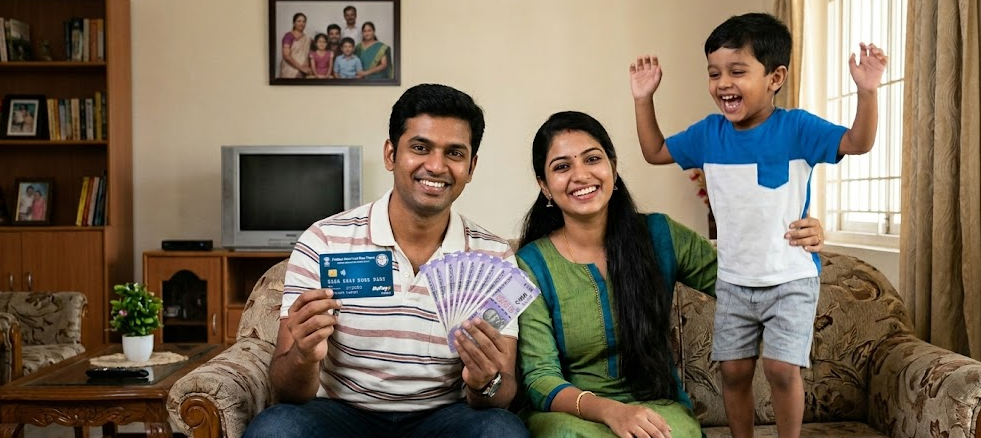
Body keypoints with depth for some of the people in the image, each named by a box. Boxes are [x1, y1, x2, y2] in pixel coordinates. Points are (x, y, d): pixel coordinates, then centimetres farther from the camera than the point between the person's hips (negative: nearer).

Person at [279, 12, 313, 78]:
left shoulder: (307, 39, 14)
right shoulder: (289, 36, -3)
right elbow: (286, 56, -12)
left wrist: (308, 69, -6)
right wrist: (301, 67, -13)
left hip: (302, 75, 5)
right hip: (289, 73, -5)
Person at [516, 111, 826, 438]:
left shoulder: (659, 236, -1)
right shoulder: (531, 264, -8)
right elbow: (540, 377, -13)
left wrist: (792, 246, -13)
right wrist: (610, 411, -32)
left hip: (657, 407, 2)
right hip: (569, 411, -1)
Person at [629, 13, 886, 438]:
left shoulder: (796, 127, -12)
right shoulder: (708, 133, -1)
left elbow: (857, 143, -18)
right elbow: (655, 152, 11)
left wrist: (867, 92, -34)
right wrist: (643, 99, 2)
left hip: (791, 278, -4)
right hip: (733, 281, 4)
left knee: (782, 368, -8)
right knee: (733, 370, 9)